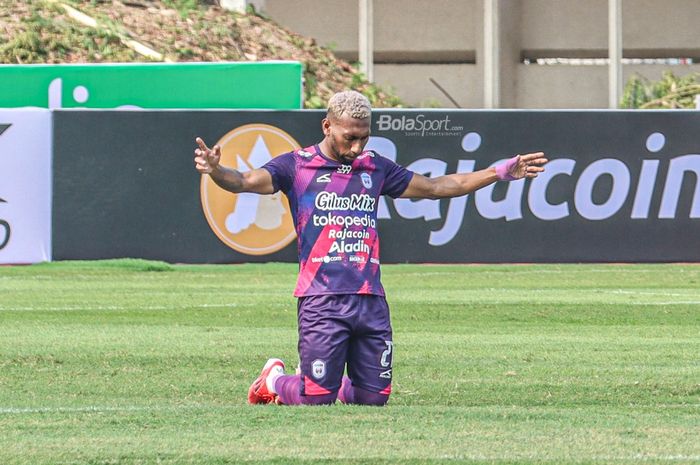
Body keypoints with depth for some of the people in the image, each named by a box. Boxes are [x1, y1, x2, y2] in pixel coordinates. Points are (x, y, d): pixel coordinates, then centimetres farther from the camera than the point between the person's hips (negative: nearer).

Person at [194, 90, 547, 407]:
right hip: (321, 300, -5)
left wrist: (501, 172, 22)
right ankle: (275, 380, 25)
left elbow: (436, 187, 24)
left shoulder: (375, 168, 16)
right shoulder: (296, 166, 3)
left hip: (370, 300, 5)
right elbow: (246, 182, -12)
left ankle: (332, 383, 34)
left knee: (374, 397, 3)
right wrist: (214, 170, -35)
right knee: (316, 399, -7)